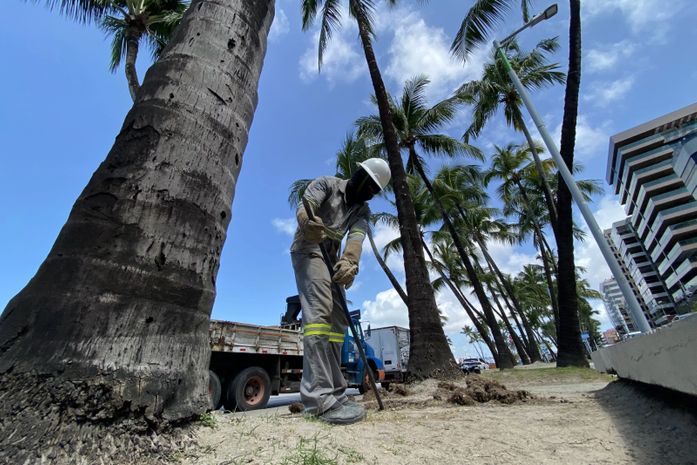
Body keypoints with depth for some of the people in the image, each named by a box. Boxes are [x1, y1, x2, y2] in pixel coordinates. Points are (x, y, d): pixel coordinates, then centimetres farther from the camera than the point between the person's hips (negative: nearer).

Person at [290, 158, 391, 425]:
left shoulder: (363, 210, 11)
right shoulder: (327, 184, -1)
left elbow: (357, 236, -10)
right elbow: (305, 205, -19)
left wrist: (349, 261, -32)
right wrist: (307, 221, -45)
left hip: (331, 259, 7)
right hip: (308, 250, -7)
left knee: (338, 318, 2)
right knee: (319, 309, -25)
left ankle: (331, 391, 10)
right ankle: (321, 396, -29)